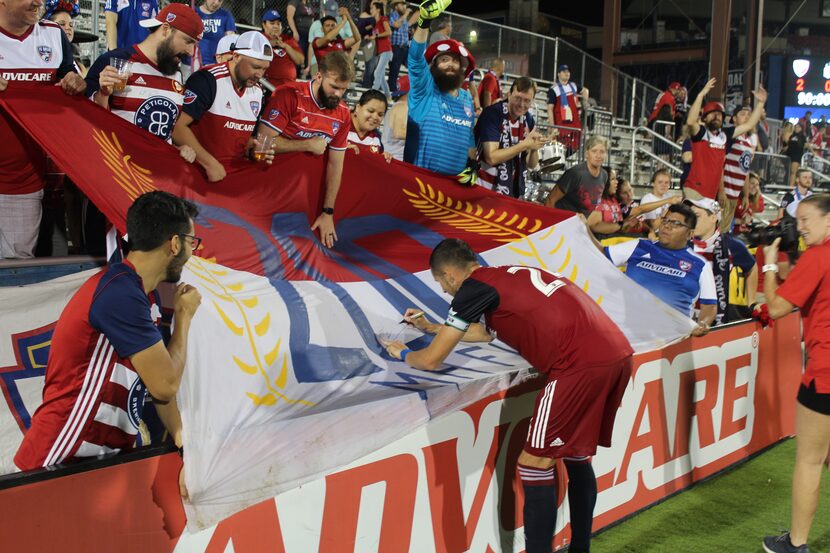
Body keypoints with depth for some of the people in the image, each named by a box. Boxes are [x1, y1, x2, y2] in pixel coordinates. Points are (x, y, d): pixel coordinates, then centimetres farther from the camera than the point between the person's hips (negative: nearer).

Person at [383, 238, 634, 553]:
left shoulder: (473, 286, 1)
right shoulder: (509, 277, 26)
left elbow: (432, 360, 5)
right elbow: (486, 332, 46)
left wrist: (403, 354, 27)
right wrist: (431, 327, 54)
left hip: (581, 363, -9)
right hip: (617, 352, 9)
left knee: (534, 465, 0)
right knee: (575, 454, 23)